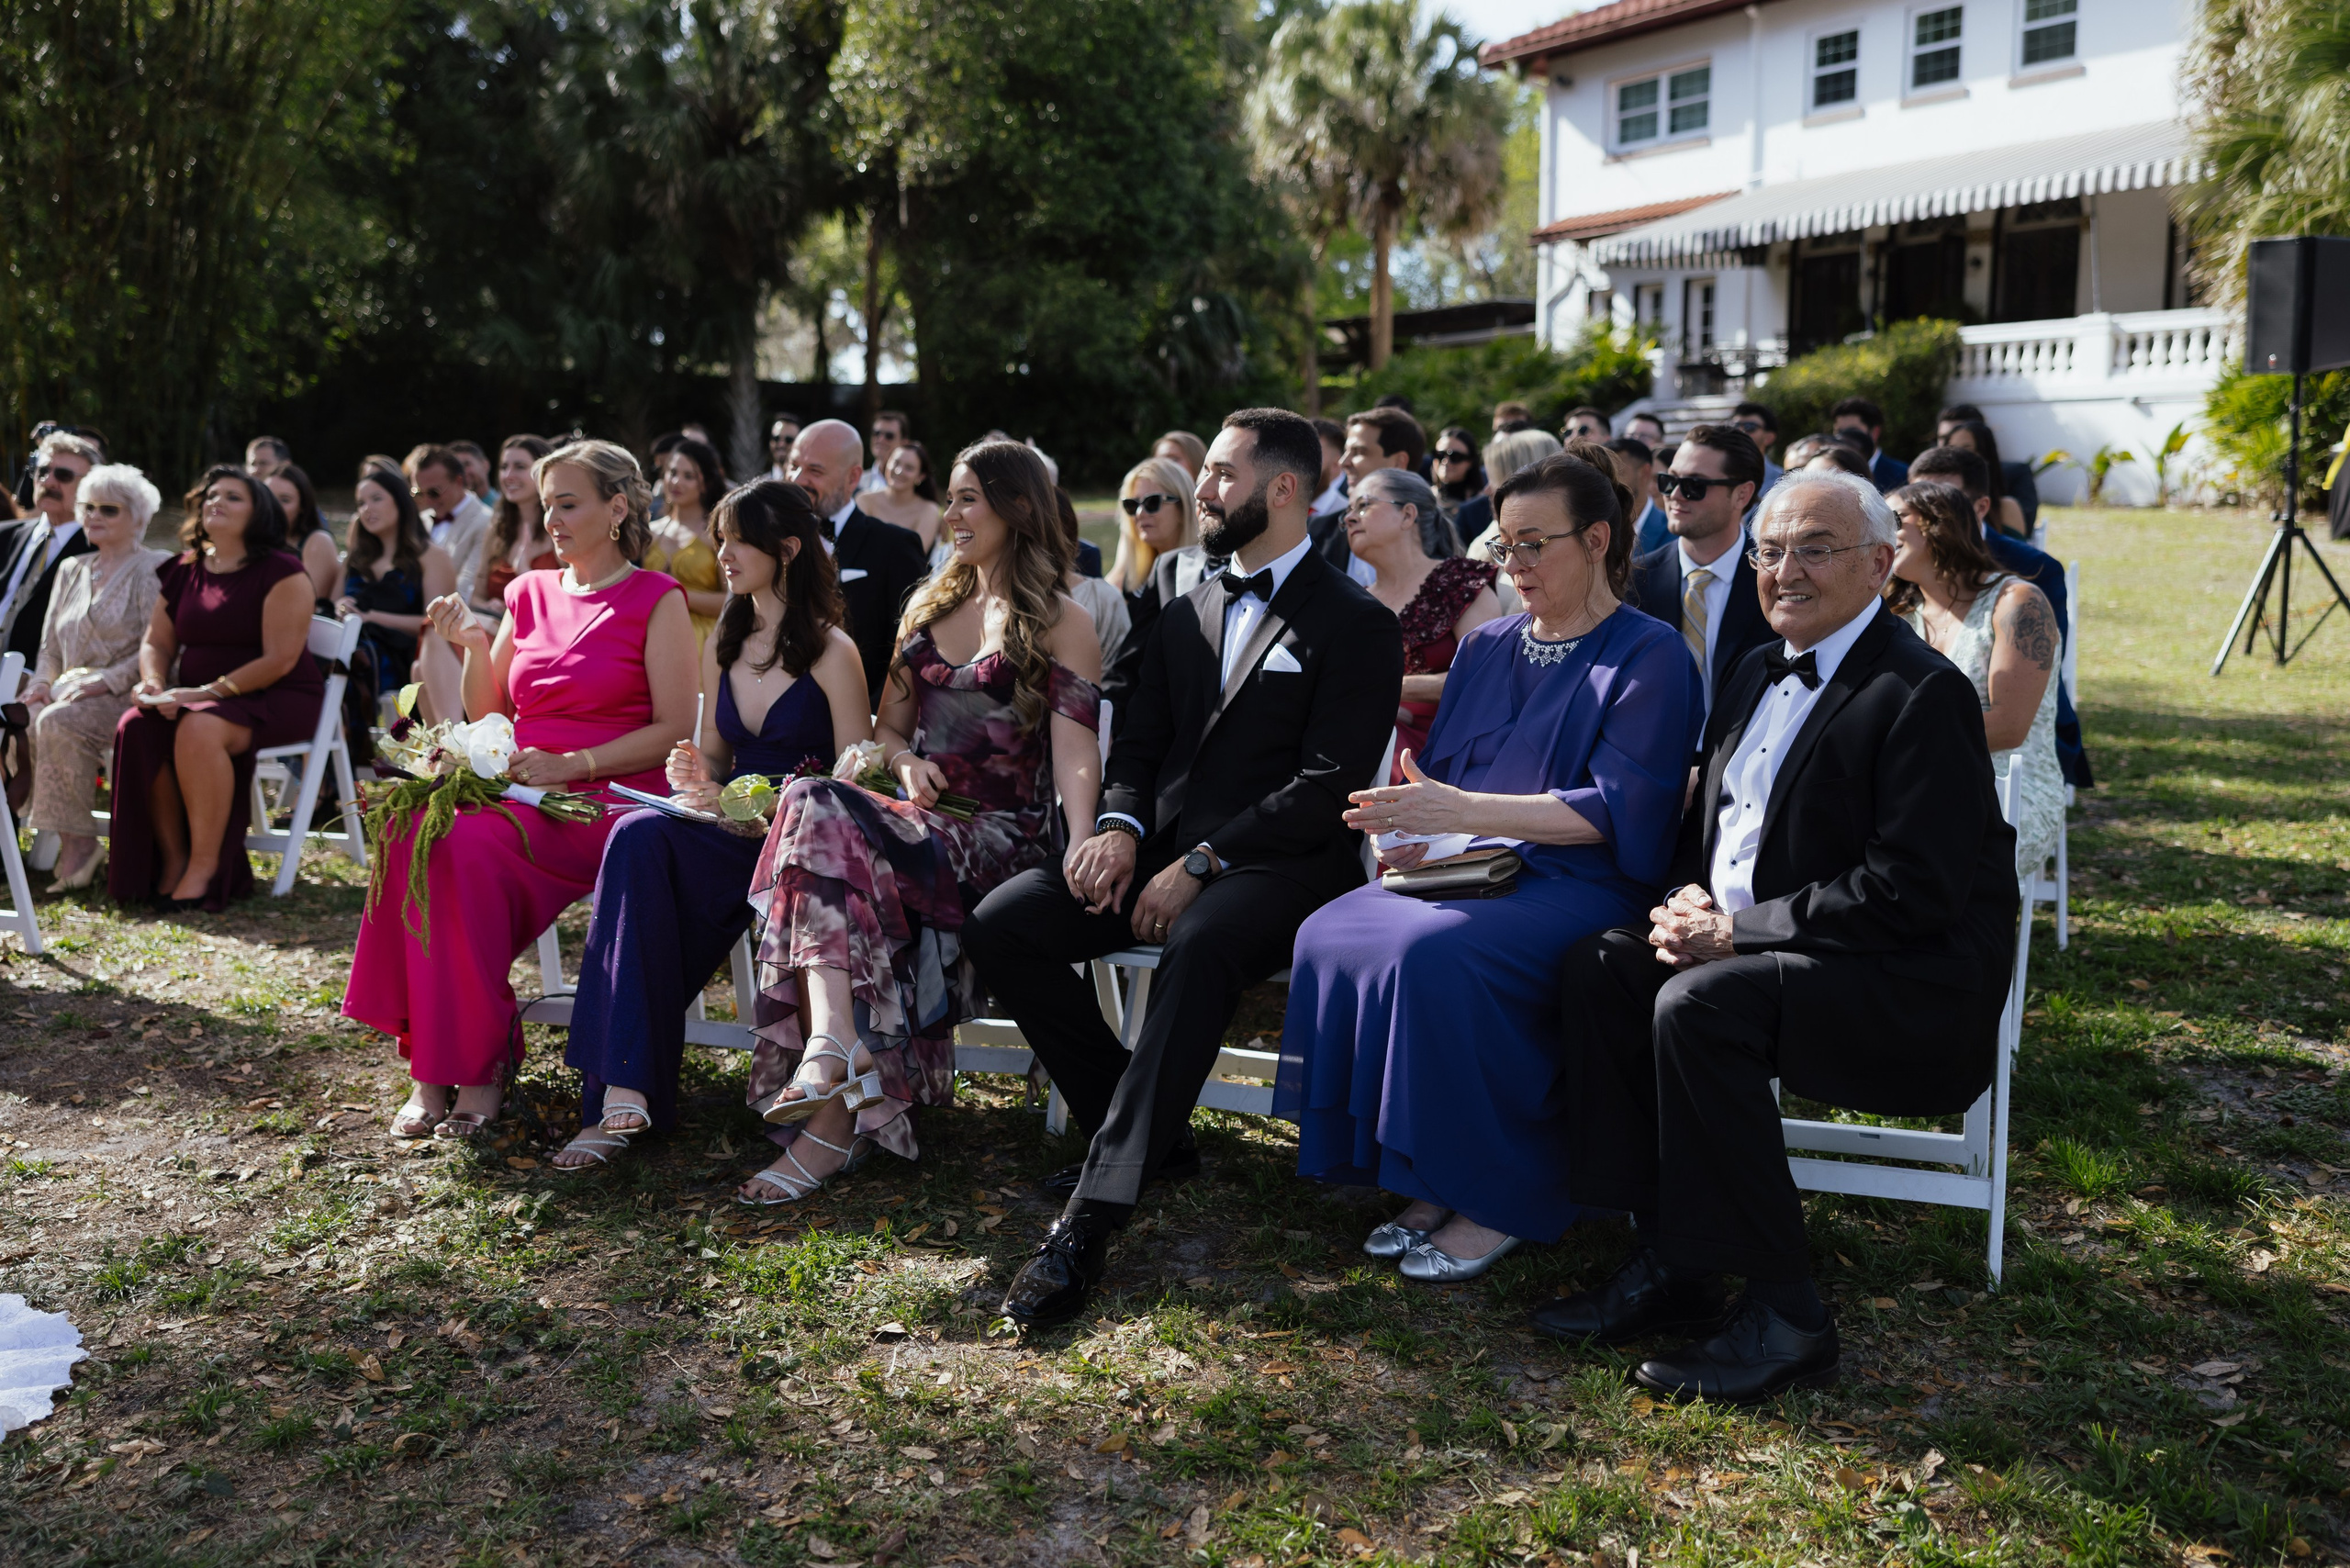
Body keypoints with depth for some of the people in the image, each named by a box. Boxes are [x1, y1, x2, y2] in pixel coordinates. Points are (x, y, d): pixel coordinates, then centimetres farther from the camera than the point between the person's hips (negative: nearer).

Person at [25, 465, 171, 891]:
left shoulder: (155, 568, 1)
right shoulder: (72, 570, 22)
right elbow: (50, 647, 22)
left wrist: (106, 680, -20)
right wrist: (41, 682, 1)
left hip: (127, 696, -6)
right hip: (71, 693, 6)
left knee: (59, 723, -33)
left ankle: (76, 843, -27)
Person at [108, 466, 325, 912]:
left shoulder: (281, 572, -8)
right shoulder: (182, 573, 13)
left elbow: (280, 659, -15)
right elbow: (157, 642, 18)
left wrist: (209, 692, -20)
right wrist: (153, 682, -6)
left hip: (278, 700, -6)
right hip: (199, 699, 6)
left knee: (198, 730, -35)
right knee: (136, 727, -24)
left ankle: (205, 867, -25)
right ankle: (171, 858, -16)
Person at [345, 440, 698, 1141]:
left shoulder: (656, 600, 2)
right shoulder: (530, 593, 19)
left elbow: (675, 729, -6)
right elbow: (485, 716, 20)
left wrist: (569, 764, -15)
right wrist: (476, 646, 1)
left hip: (610, 800, -5)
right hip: (523, 791, 5)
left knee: (470, 847, -32)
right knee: (413, 834, -27)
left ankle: (479, 1064, -19)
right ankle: (431, 1064, -23)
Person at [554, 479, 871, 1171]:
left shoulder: (831, 652, -3)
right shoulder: (721, 646, 17)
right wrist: (697, 775, -2)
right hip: (728, 831, 5)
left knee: (643, 843, -33)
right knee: (639, 837, -30)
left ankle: (622, 1089, -28)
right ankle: (622, 1086, -36)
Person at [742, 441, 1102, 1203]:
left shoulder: (1061, 623, 2)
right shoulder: (929, 604, 22)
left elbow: (1075, 753, -10)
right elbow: (888, 725, 26)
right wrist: (905, 761, 1)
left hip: (999, 835, -5)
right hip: (919, 821, 5)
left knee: (823, 824, -31)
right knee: (817, 806, -30)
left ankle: (833, 1121, -35)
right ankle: (835, 1047, -43)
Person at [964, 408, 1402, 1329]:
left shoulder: (1357, 624, -1)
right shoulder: (1185, 616, 21)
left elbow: (1330, 784, -11)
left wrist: (1200, 864, -18)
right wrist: (1120, 826, -5)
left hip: (1278, 864, -6)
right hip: (1162, 848, 7)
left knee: (1198, 948, -39)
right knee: (998, 926, -15)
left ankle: (1091, 1219, -39)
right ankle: (1150, 1133, -4)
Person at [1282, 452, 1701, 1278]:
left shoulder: (1649, 658, -3)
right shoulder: (1487, 648, 18)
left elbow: (1614, 812, -13)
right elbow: (1439, 773, 18)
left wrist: (1462, 812, -20)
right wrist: (1417, 832, -7)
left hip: (1581, 887, -6)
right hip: (1474, 870, 7)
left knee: (1434, 952, -34)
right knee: (1332, 935, -21)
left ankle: (1496, 1201, -16)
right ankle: (1427, 1184, -11)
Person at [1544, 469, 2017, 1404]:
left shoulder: (1922, 695, -15)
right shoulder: (1760, 672, 14)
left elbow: (1909, 896, -22)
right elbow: (1707, 824, 19)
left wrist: (1736, 929, -20)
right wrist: (1689, 904, -4)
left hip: (1909, 985, -9)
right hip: (1751, 951, 9)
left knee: (1698, 1005, -31)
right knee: (1596, 968, -9)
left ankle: (1783, 1318, -19)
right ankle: (1667, 1265, -4)